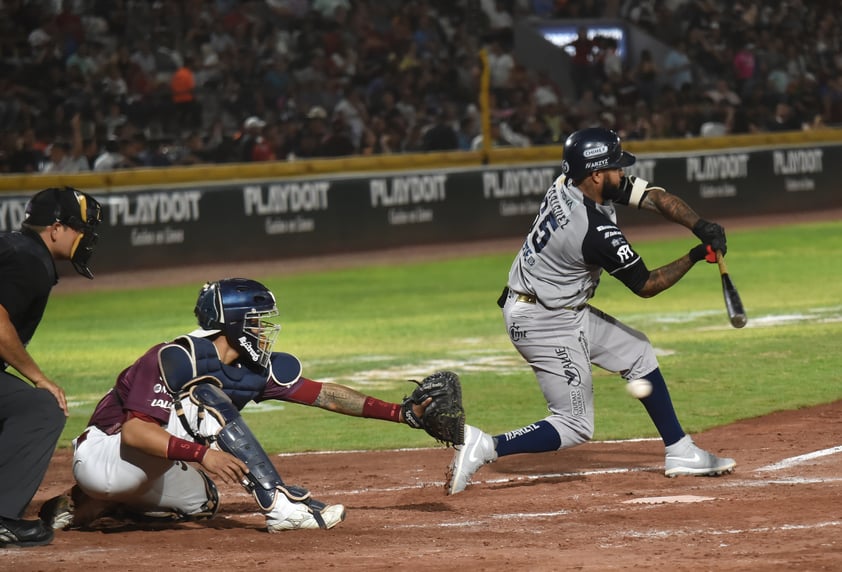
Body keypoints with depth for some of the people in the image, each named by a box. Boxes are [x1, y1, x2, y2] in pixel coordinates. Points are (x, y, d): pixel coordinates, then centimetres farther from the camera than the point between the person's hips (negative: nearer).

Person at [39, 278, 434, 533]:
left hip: (134, 476, 9)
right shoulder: (176, 359, -22)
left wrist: (399, 413, -2)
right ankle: (281, 505, -31)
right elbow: (134, 431, -32)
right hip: (101, 455, -9)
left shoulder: (256, 367, 2)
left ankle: (86, 506, 17)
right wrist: (202, 454, -43)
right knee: (206, 399, -23)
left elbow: (323, 394, 3)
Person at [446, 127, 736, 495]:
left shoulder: (571, 183, -6)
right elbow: (646, 286, -16)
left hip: (568, 311, 10)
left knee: (638, 353, 19)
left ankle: (680, 452, 25)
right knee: (575, 427, -6)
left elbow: (655, 197, -3)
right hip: (545, 325, -10)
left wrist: (700, 226, -17)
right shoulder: (597, 232, -30)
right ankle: (484, 448, -13)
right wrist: (695, 257, -7)